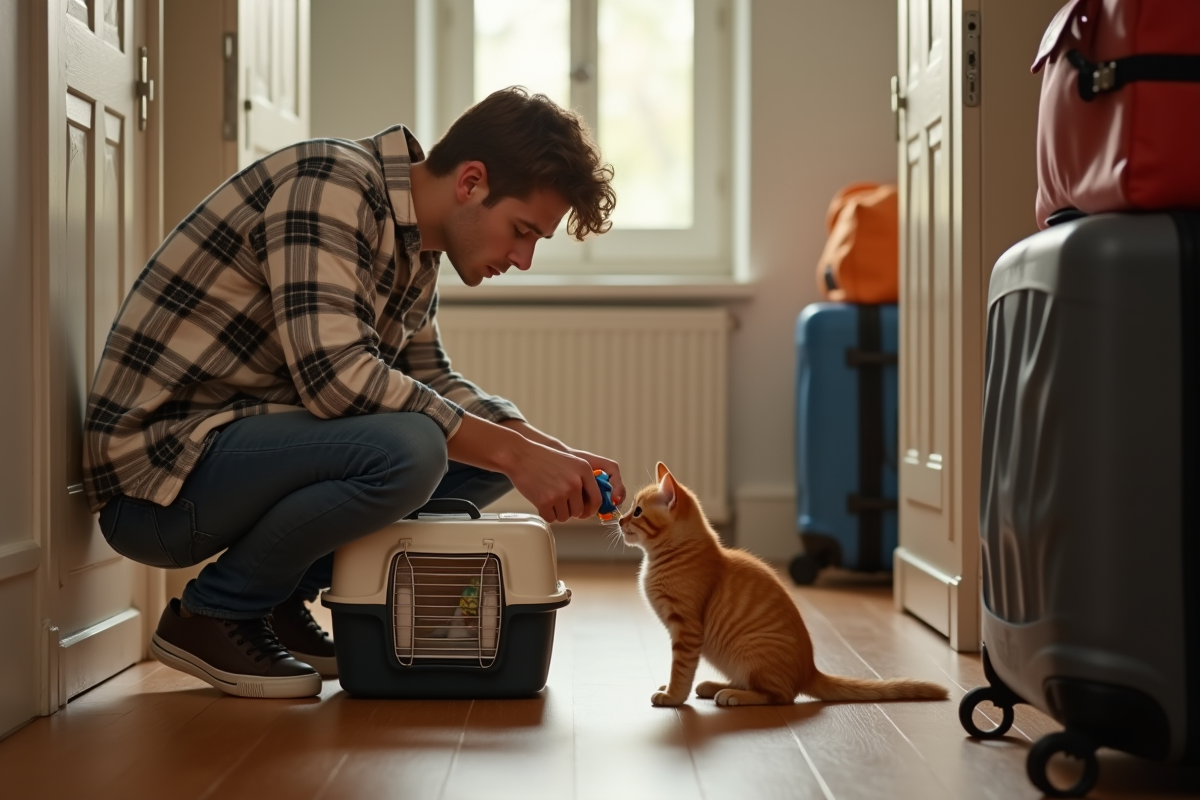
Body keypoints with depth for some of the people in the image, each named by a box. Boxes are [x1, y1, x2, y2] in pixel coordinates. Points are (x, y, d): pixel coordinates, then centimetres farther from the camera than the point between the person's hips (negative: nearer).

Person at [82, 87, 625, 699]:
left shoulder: (414, 246, 10)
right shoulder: (330, 183, -19)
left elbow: (429, 380, 18)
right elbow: (334, 373, -30)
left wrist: (553, 453, 1)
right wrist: (513, 453, -25)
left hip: (252, 447, 9)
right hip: (155, 469, -9)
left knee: (489, 450, 5)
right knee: (407, 449, -32)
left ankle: (279, 600, 7)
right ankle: (211, 614, -9)